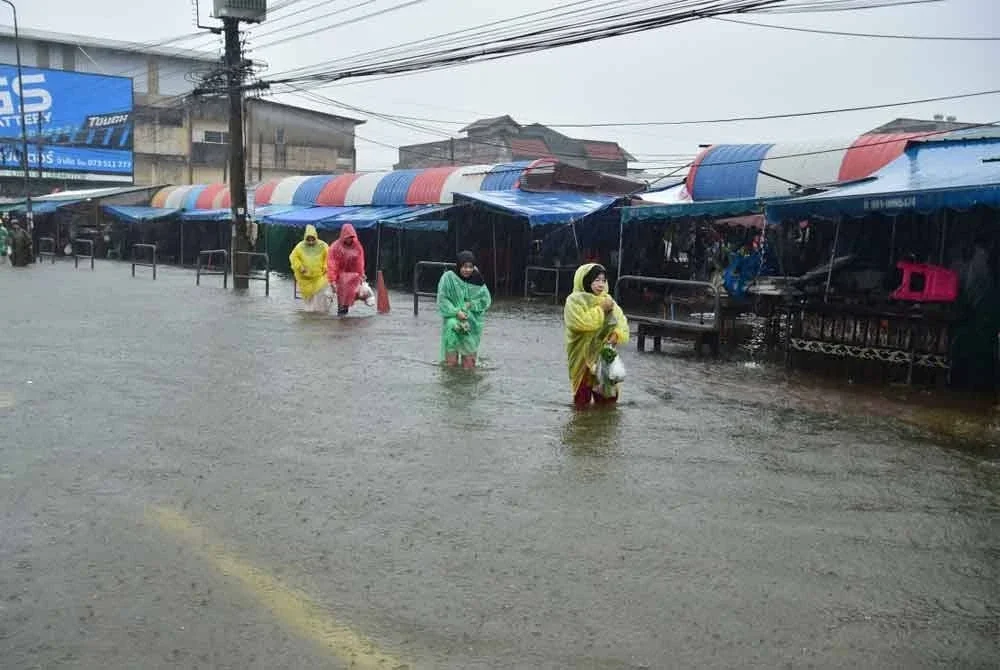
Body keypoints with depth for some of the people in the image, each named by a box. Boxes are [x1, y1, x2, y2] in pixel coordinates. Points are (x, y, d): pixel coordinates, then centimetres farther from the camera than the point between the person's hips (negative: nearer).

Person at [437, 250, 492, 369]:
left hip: (472, 321, 2)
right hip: (453, 318, -2)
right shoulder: (448, 278, -6)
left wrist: (471, 304, -14)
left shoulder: (477, 281, 2)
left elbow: (486, 300, 1)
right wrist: (456, 312, -20)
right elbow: (442, 299, -9)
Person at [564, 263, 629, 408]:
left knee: (607, 399, 10)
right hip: (583, 357, -5)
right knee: (583, 398, 4)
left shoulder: (607, 299, 10)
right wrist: (601, 309, -17)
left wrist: (617, 334, -16)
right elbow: (581, 323, -23)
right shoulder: (574, 300, -8)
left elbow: (621, 321, 4)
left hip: (605, 356, 5)